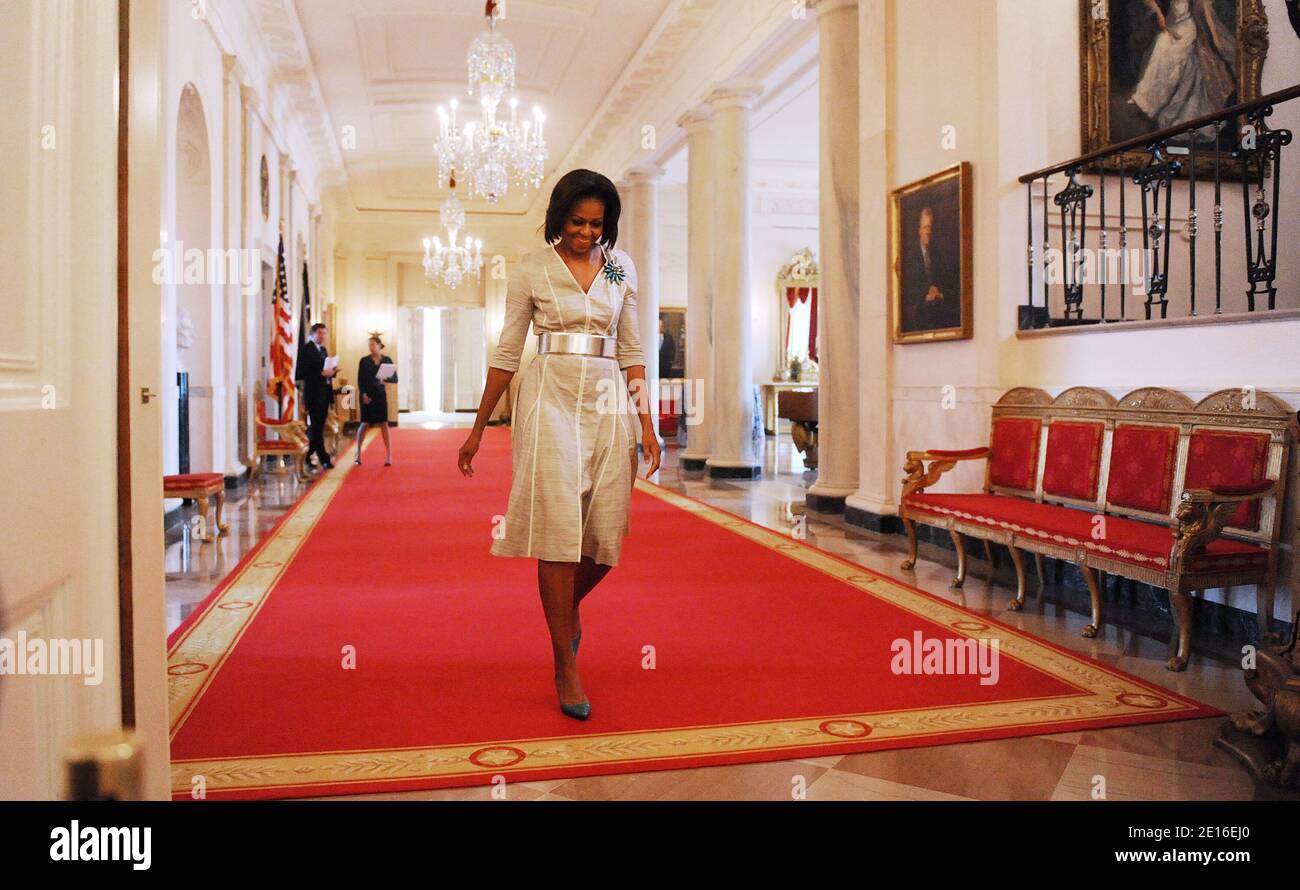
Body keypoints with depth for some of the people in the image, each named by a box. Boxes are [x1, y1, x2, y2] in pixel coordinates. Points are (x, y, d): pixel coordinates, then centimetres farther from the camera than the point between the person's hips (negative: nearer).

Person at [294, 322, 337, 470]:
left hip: (325, 393, 8)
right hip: (314, 393, -8)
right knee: (315, 427, -4)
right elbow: (301, 372, -15)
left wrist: (332, 372, 3)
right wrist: (321, 373, -22)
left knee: (317, 427, 11)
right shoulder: (306, 349, -7)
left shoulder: (323, 349, 19)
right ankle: (324, 459, -3)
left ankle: (307, 456, 19)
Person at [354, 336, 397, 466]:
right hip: (367, 395, -1)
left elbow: (395, 378, 0)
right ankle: (358, 453, 16)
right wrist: (363, 395, -13)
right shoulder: (364, 360, 1)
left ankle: (389, 455, -2)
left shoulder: (387, 360, 3)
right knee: (364, 424, 2)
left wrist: (385, 379, -20)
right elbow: (360, 380, -2)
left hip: (380, 395, 1)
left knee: (384, 424, -2)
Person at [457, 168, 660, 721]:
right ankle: (566, 667, -1)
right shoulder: (532, 269, 3)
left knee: (606, 534, 0)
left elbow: (632, 350, 12)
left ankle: (568, 606, 34)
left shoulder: (622, 267, 11)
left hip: (607, 401, 3)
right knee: (558, 526, -9)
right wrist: (478, 428, 6)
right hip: (550, 399, -3)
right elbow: (507, 353, 6)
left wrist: (646, 422, 5)